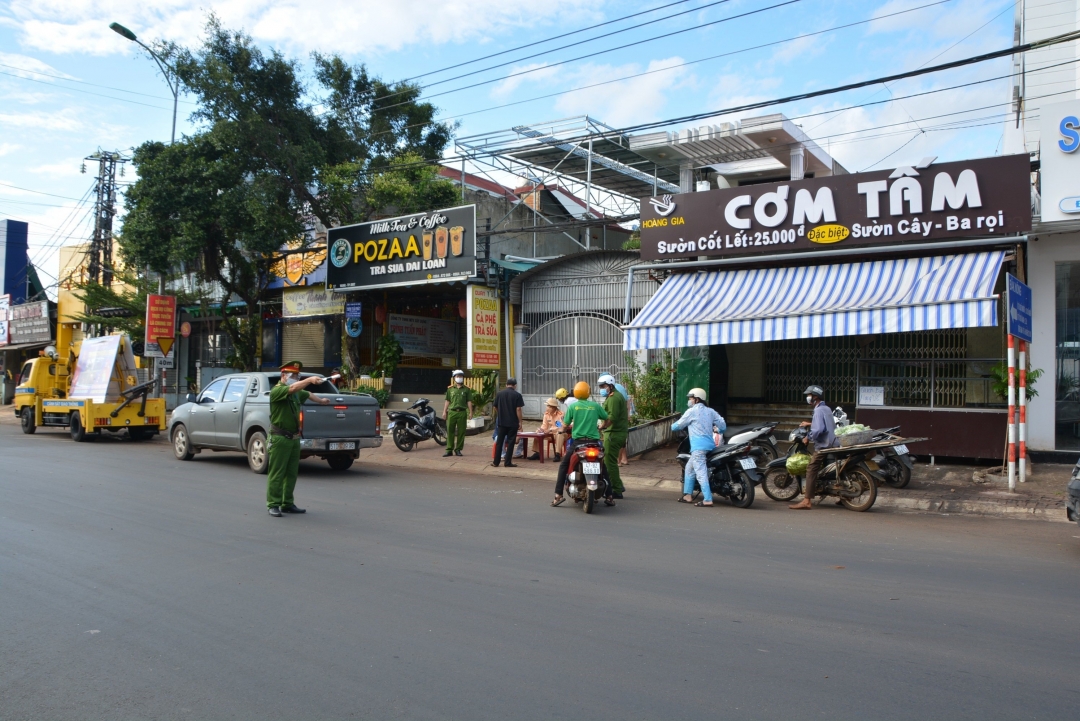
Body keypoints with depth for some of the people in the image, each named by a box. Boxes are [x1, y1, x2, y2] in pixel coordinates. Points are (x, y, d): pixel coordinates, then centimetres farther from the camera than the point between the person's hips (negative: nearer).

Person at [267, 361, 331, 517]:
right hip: (280, 438, -8)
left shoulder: (297, 393, 16)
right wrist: (310, 379, -42)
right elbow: (293, 388, -30)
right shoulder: (276, 390, -11)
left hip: (294, 438, 8)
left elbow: (308, 394, 36)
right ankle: (273, 505, 3)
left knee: (292, 473, 11)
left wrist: (321, 400, 53)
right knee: (276, 473, -3)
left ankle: (288, 504, 19)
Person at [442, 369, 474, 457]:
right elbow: (447, 401, 11)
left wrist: (470, 412, -3)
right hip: (452, 412, 1)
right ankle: (449, 450, 4)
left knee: (461, 432, 2)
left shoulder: (467, 389, 6)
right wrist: (444, 411, 5)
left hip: (462, 412, -1)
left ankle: (458, 449, 11)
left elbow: (469, 402, 4)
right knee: (450, 431, 0)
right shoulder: (450, 389, 10)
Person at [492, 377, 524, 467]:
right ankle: (508, 462, 4)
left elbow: (495, 407, 11)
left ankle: (496, 462, 10)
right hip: (513, 423, -3)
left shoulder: (499, 394, 3)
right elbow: (518, 409, -11)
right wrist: (520, 422, -5)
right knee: (510, 442, 3)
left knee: (499, 442, 9)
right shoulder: (517, 395, -7)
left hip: (501, 422, 3)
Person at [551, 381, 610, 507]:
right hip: (593, 442, 1)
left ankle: (558, 495, 1)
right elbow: (607, 419, 13)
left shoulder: (573, 406, -1)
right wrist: (601, 427, 33)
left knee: (563, 466, 13)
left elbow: (566, 424, 0)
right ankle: (609, 496, 16)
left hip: (578, 441, -1)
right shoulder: (595, 405, 3)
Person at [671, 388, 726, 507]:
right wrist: (718, 430, 33)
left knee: (701, 472, -11)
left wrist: (673, 426, 28)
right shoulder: (710, 411, 14)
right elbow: (723, 425, 10)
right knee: (689, 468, 19)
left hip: (698, 447, -8)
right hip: (709, 445, 8)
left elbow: (677, 426, 5)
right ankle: (688, 495, 21)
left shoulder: (692, 411, -2)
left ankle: (707, 500, -17)